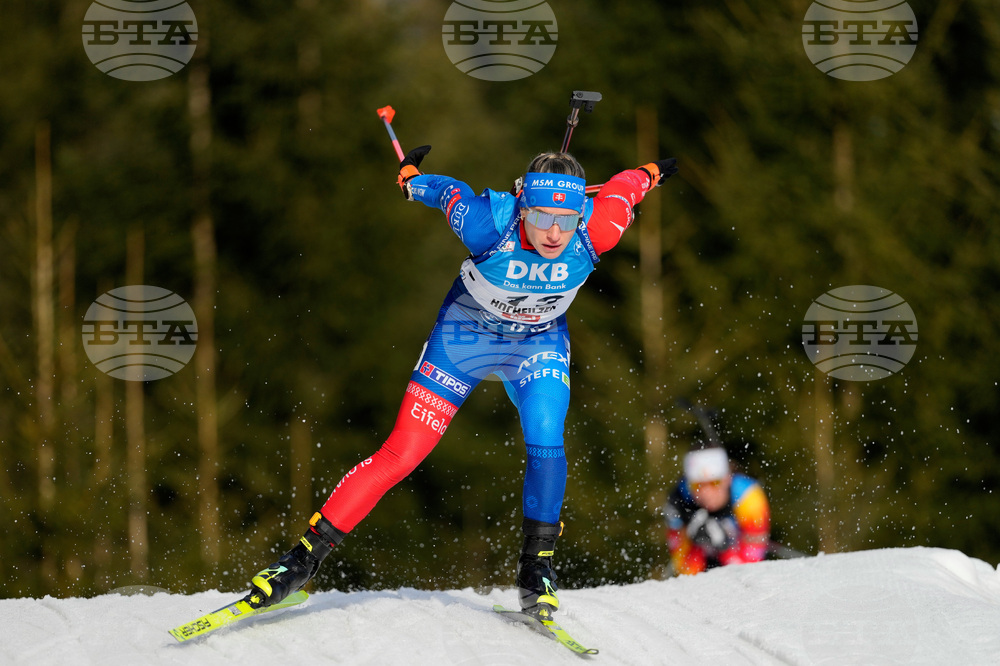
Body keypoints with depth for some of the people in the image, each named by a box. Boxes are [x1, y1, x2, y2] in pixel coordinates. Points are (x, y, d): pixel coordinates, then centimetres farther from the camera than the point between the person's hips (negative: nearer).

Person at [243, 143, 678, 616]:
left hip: (539, 342, 2)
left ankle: (535, 567, -1)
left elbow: (623, 187, -11)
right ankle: (306, 555, 4)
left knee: (546, 442, -22)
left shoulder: (594, 233, -33)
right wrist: (410, 178, 7)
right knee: (401, 455, -6)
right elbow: (447, 190, -16)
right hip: (466, 330, -1)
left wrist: (649, 174, 13)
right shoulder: (488, 224, -38)